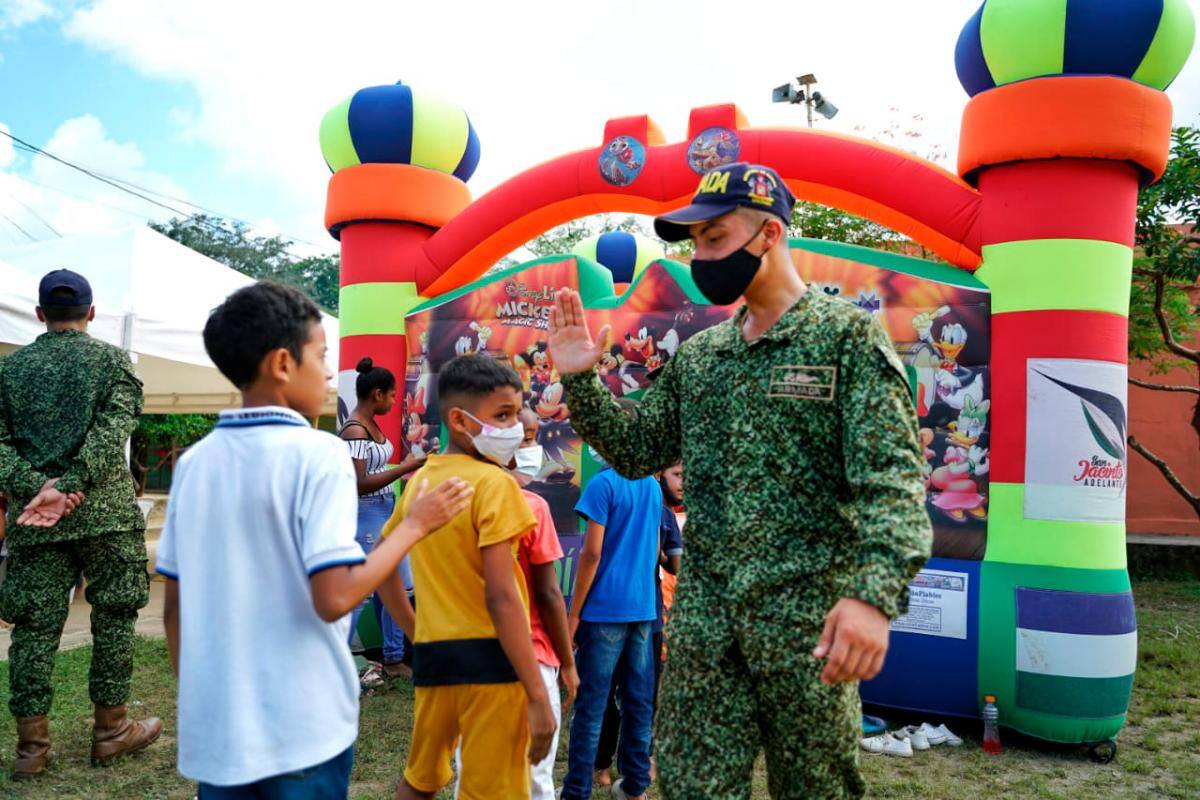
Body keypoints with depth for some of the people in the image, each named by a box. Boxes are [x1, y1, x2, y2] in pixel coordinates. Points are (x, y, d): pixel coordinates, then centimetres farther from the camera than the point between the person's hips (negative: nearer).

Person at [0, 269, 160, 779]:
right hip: (105, 511, -3)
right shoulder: (113, 360, 1)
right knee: (113, 618, 8)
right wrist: (69, 487, -17)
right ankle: (110, 730, 17)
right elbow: (113, 430, -14)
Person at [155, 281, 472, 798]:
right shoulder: (317, 453, -15)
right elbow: (334, 597, -22)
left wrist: (195, 699, 19)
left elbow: (174, 607, 7)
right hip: (301, 730, -5)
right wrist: (416, 523, -11)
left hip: (214, 728, 5)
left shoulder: (194, 462, 2)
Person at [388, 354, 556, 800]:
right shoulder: (494, 483, -14)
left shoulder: (418, 480, 9)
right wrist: (538, 696, -17)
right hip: (488, 657, -7)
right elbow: (500, 598, -20)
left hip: (432, 654, 7)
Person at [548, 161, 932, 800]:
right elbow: (637, 452, 15)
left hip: (809, 615, -4)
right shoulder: (696, 355, 12)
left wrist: (875, 592, -29)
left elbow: (891, 476, -15)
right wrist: (580, 382, 2)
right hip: (702, 616, 5)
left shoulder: (848, 333, -5)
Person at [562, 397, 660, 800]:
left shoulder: (603, 484, -11)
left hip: (605, 608, -6)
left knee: (590, 705, 1)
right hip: (643, 607, 7)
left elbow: (592, 553, -14)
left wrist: (573, 613, -9)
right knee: (639, 700, 12)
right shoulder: (653, 486, 10)